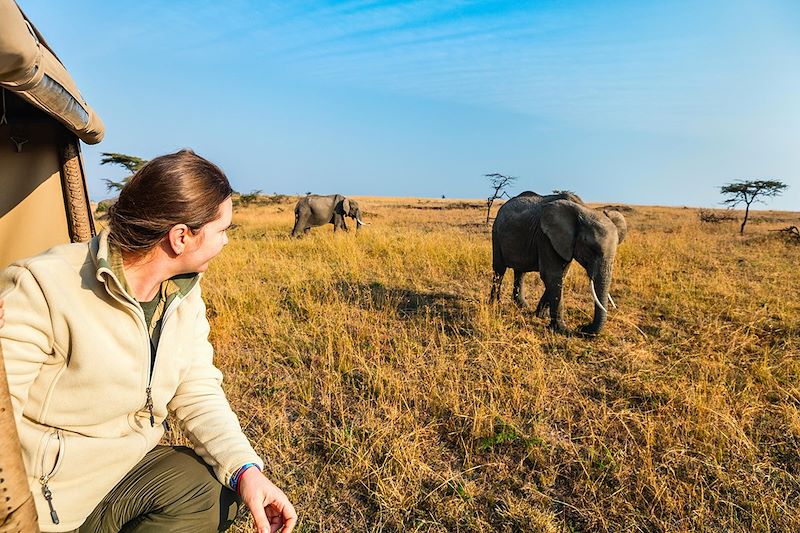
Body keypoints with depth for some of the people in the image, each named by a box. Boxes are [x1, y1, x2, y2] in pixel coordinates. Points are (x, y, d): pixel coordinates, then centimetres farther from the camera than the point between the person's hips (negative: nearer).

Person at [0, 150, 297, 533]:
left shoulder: (185, 293, -3)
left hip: (129, 467, 6)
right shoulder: (40, 289, -22)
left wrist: (246, 468, -18)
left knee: (221, 486, -11)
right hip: (48, 499, -5)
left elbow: (197, 390, -5)